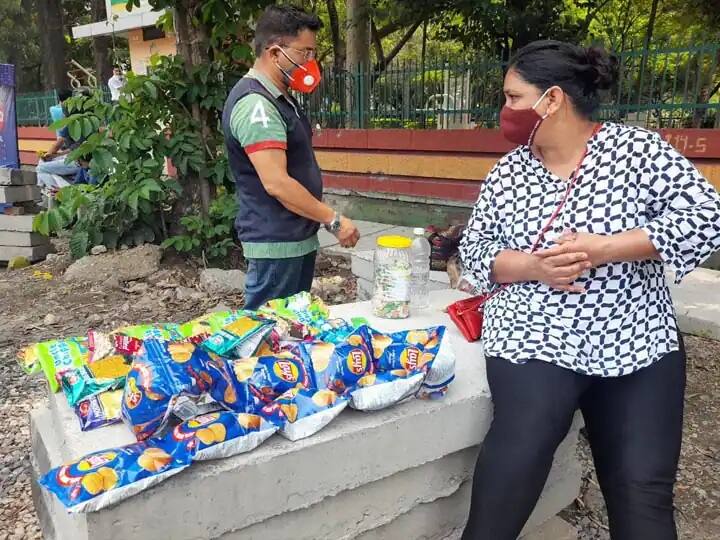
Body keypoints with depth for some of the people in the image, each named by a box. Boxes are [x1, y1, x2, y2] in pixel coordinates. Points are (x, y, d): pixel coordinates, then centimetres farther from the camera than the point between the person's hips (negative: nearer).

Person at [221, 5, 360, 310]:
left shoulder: (280, 98, 14)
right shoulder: (255, 103, -19)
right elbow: (276, 183, -26)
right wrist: (334, 220, -20)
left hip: (299, 237, 10)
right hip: (275, 242, -10)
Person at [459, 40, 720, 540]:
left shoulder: (637, 149, -4)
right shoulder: (506, 173, 4)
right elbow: (474, 250, 5)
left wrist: (604, 248, -20)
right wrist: (531, 266, -15)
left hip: (638, 345, 0)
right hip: (533, 341, 1)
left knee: (644, 494, 3)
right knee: (515, 464, -15)